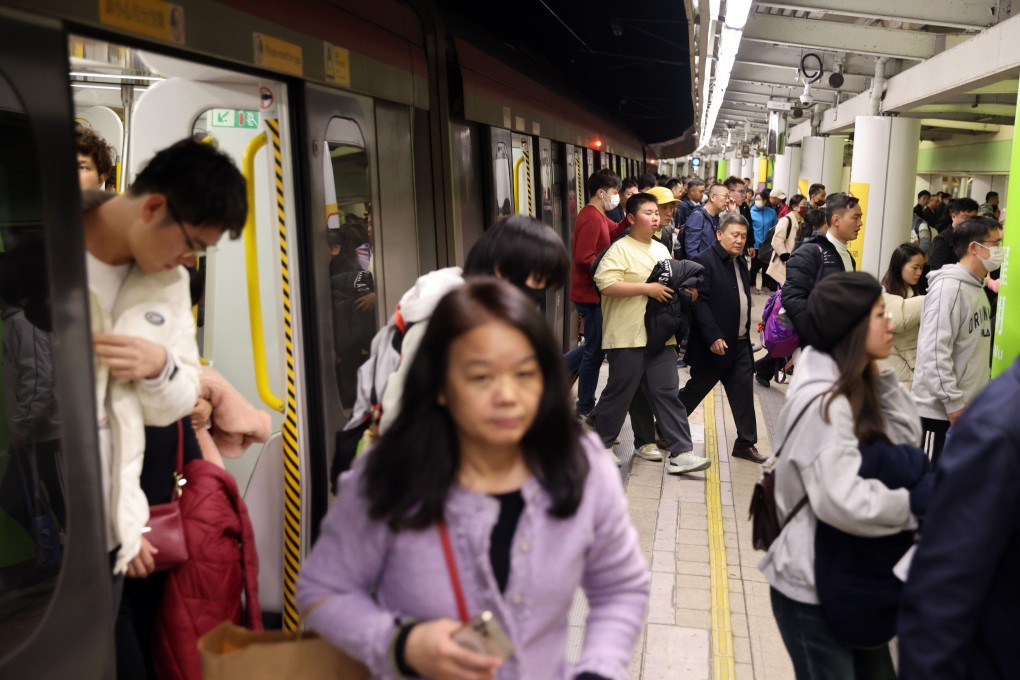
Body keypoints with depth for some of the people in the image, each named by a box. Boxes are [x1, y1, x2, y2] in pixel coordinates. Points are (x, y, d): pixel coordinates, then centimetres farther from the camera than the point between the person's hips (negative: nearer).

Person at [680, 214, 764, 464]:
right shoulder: (705, 261, -12)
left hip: (739, 343, 7)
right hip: (714, 344, -7)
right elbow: (699, 301, -19)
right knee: (694, 391, 4)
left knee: (743, 392, 7)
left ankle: (746, 443, 16)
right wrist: (713, 337, -23)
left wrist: (745, 334, 14)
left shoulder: (740, 263, 14)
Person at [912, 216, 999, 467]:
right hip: (942, 408, -9)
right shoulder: (949, 287, -17)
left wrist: (972, 398, 15)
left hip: (969, 406, 9)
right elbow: (934, 352, -23)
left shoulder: (977, 287, 12)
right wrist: (953, 402, -21)